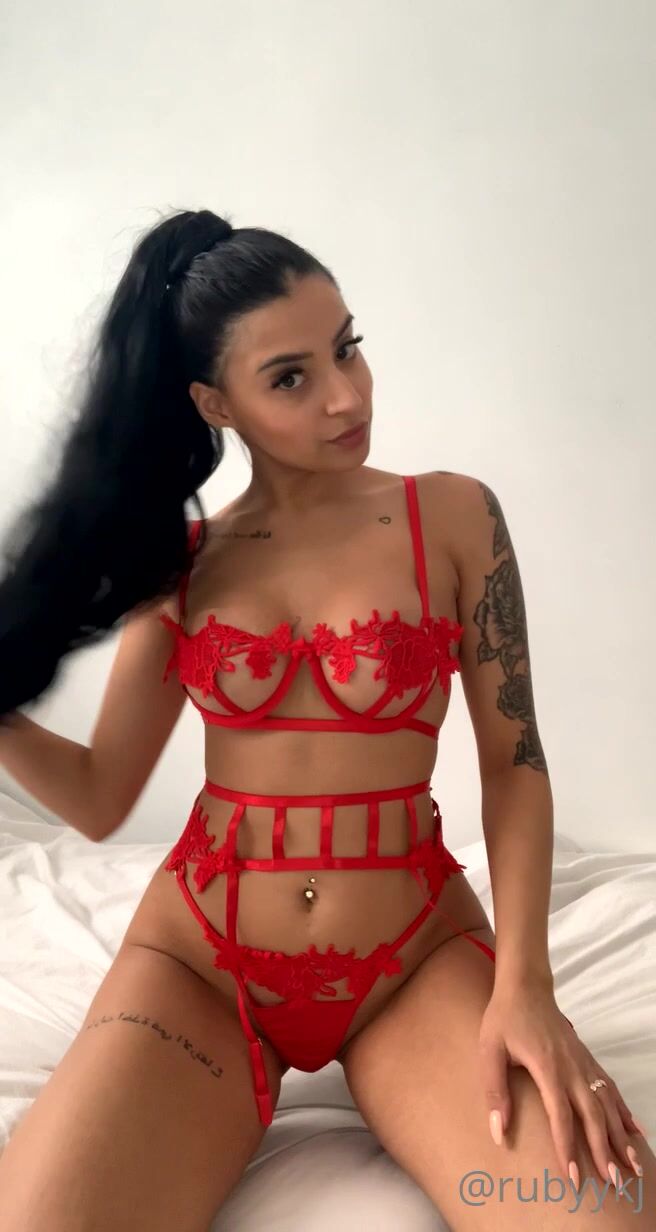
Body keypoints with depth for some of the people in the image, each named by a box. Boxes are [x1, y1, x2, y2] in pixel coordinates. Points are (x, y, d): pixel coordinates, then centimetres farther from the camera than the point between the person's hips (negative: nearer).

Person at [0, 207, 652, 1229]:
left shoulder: (454, 517, -2)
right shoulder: (179, 560, 3)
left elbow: (514, 760, -2)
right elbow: (100, 797, 2)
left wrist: (523, 983, -14)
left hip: (417, 955, 0)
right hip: (199, 957, 2)